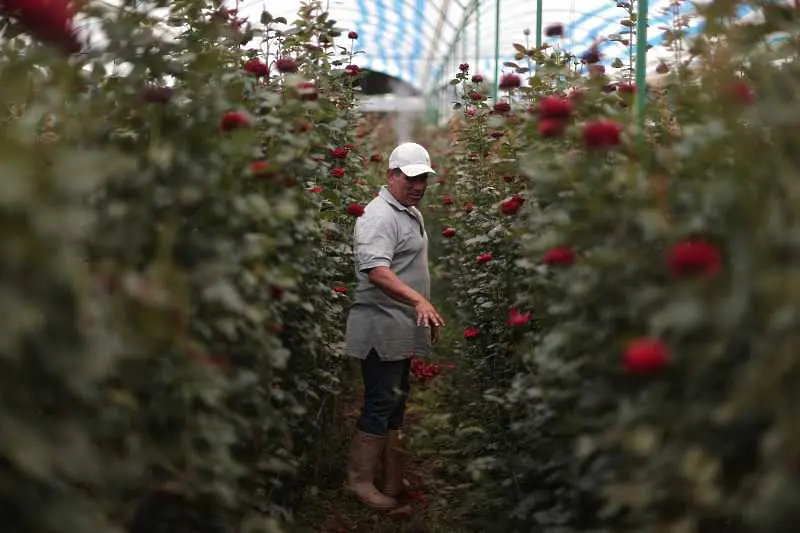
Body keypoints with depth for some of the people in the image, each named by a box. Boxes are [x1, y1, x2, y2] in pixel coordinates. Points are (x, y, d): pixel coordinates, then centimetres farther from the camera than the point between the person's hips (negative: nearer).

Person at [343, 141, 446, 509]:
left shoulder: (411, 213, 16)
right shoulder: (380, 216, -17)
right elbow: (376, 272, -30)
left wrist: (425, 313, 23)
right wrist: (418, 300, -39)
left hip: (404, 329, 10)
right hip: (382, 330, -10)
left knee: (396, 403, 16)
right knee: (380, 404, -5)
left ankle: (393, 480, 26)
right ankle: (359, 480, 6)